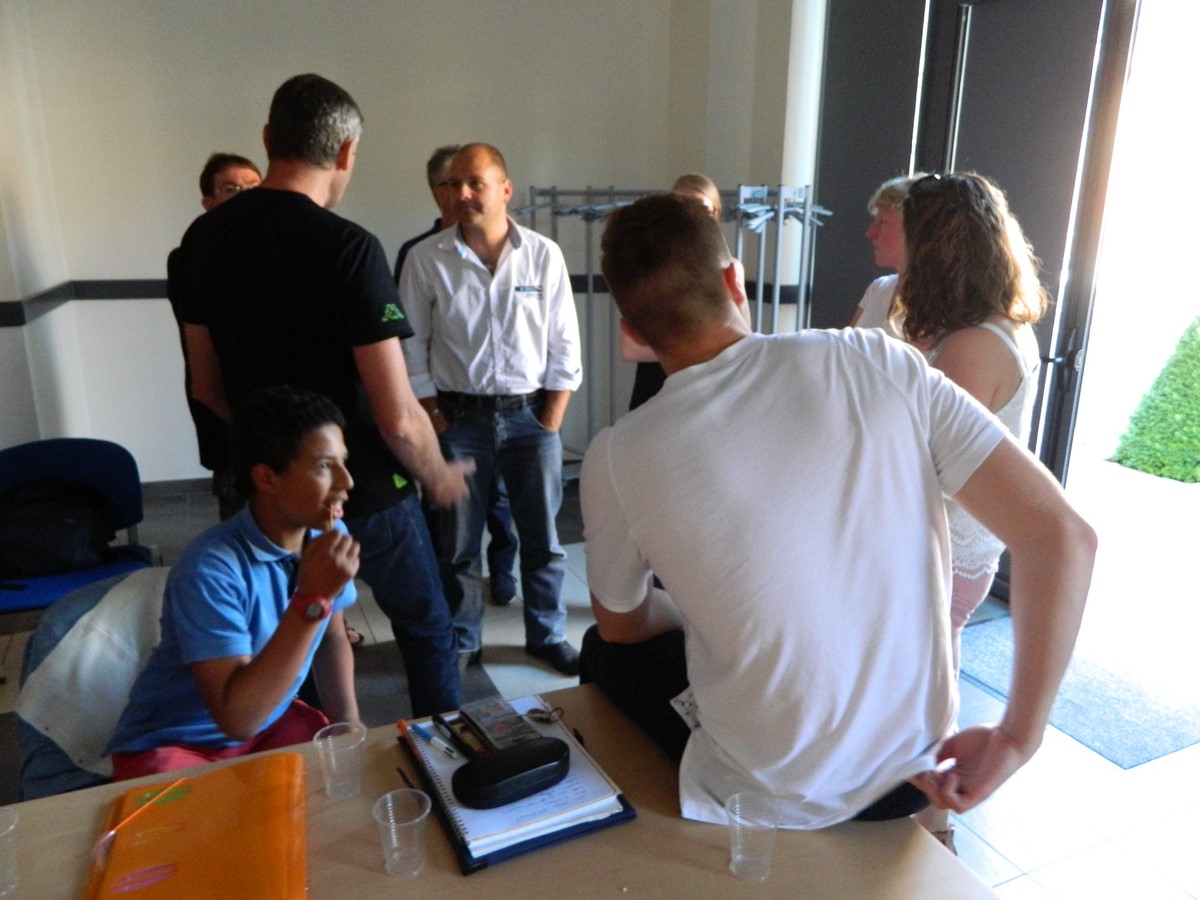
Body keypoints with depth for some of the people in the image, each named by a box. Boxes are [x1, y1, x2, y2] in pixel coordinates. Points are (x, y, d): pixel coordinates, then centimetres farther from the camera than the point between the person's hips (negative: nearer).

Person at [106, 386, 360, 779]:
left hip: (272, 721, 6)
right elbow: (236, 719, -31)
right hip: (174, 745, -5)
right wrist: (312, 599, -36)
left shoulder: (326, 537, -9)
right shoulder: (211, 569, -28)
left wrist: (350, 727, -5)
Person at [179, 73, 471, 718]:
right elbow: (398, 418, -21)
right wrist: (438, 477, -2)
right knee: (427, 632, 16)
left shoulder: (204, 238, -1)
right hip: (366, 492, -5)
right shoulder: (348, 247, -20)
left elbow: (207, 386, 8)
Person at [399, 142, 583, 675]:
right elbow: (411, 345, 0)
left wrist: (551, 422, -3)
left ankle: (548, 636, 30)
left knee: (543, 538, 11)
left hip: (530, 413, 1)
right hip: (458, 416, 0)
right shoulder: (426, 259, -3)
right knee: (457, 543, 10)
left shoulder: (544, 255, -2)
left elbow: (564, 346, 1)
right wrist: (433, 418, -4)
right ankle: (459, 643, 29)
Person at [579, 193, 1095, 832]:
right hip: (910, 782, 4)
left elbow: (622, 626, 1)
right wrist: (1017, 741, -7)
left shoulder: (617, 457, -18)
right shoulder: (877, 361, -14)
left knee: (603, 650, 23)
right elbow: (1061, 534, -14)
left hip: (765, 797, -3)